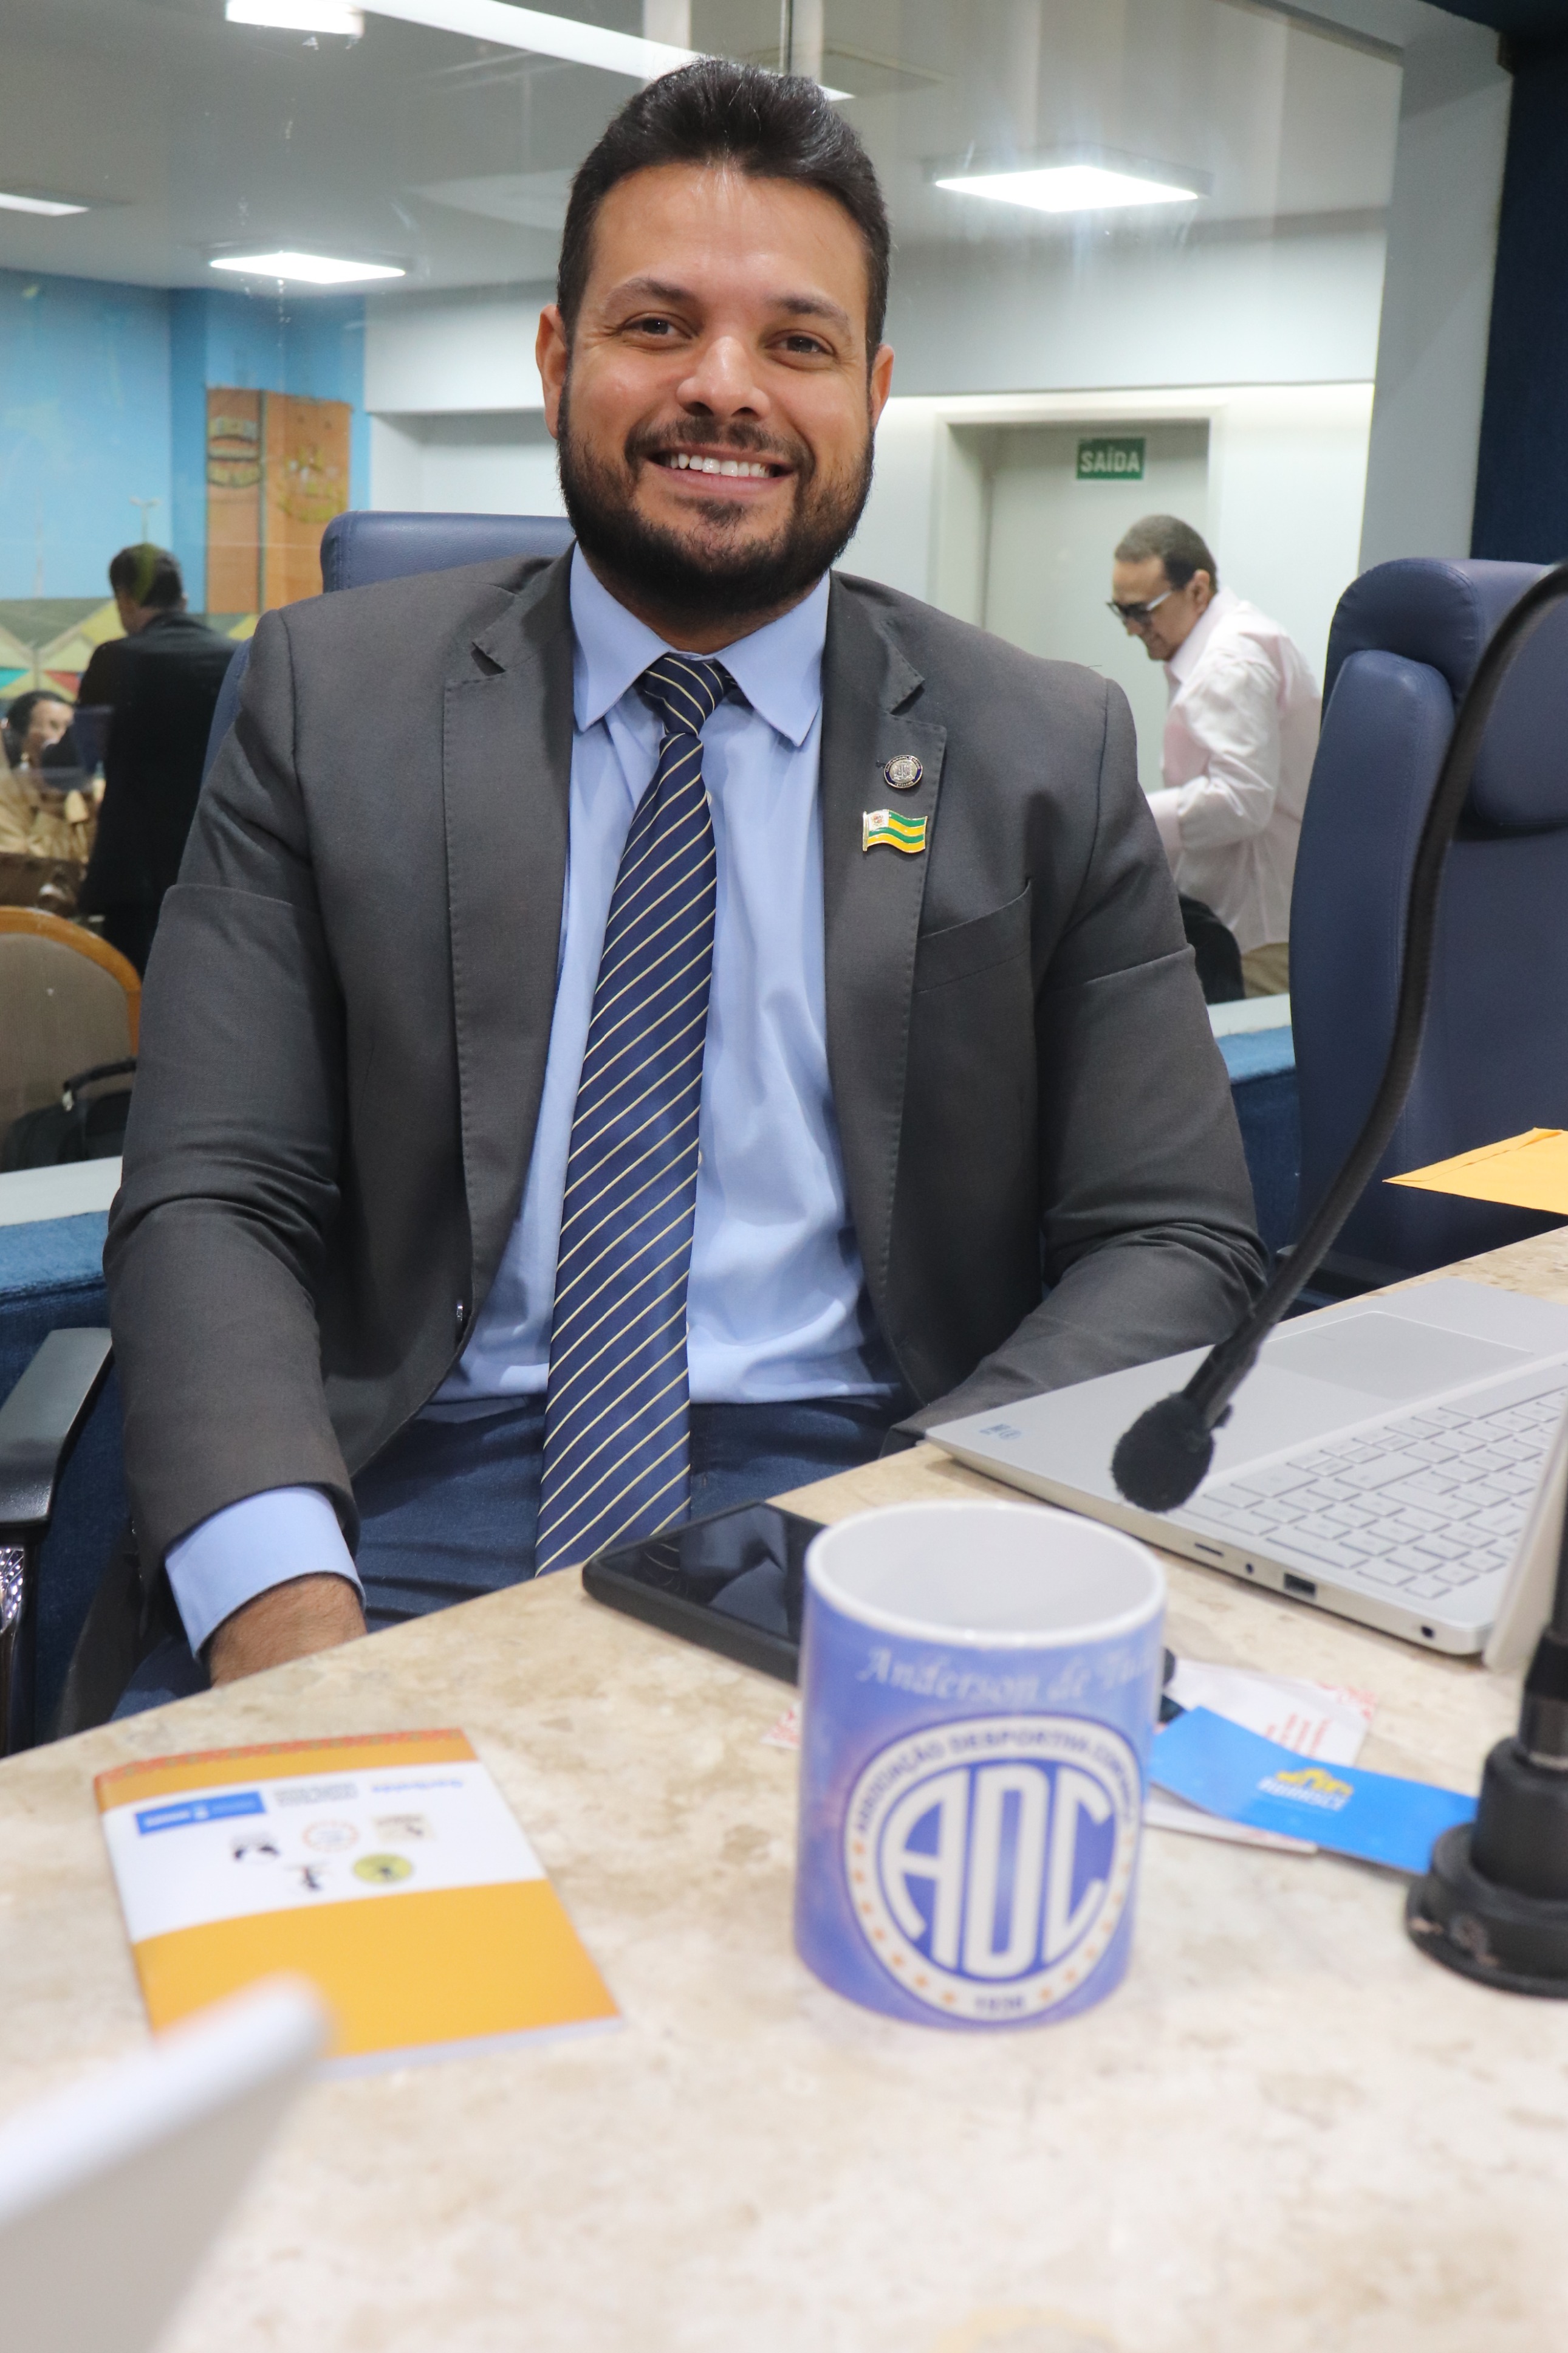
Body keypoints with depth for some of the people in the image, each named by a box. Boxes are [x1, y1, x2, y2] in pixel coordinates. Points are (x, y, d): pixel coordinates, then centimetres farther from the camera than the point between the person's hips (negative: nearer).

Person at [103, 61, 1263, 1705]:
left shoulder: (1045, 756, 6)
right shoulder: (331, 696, 5)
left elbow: (1174, 1242, 3)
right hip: (422, 1496, 1)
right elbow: (209, 1200, -1)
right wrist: (288, 1621, -20)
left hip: (854, 1486, 1)